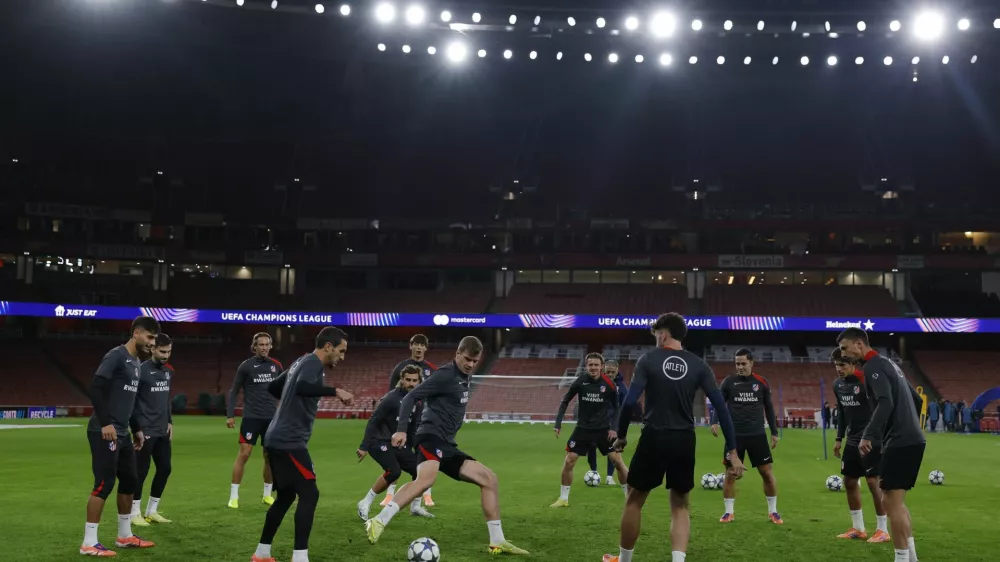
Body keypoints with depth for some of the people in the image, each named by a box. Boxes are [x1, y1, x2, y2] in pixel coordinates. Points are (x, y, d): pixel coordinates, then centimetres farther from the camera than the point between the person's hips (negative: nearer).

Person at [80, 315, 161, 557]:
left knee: (129, 482, 13)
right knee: (104, 484, -8)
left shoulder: (135, 362, 16)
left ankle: (125, 536, 25)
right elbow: (95, 388, -20)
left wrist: (136, 429, 24)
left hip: (122, 433, 10)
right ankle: (89, 543, -1)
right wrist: (105, 423, -23)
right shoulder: (116, 356, -12)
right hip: (105, 432, -10)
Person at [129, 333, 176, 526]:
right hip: (146, 431, -7)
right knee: (141, 471, -1)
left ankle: (152, 511, 21)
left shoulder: (168, 371, 10)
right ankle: (135, 513, 11)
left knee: (165, 468, 9)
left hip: (162, 431, 7)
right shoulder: (142, 370, -12)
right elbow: (131, 400, -12)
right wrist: (138, 428, -15)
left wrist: (170, 422, 15)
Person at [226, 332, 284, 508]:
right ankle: (234, 496, 0)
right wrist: (230, 415, -7)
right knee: (244, 453, -8)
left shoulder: (276, 365, 6)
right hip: (251, 417, -4)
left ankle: (267, 494, 20)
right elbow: (233, 391, 0)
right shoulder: (246, 366, -4)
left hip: (271, 417, 4)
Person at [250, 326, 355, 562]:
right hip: (289, 442, -10)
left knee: (286, 496, 17)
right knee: (309, 494, -12)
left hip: (279, 439, 10)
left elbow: (272, 387, 29)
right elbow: (301, 387, -32)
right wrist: (335, 391, -30)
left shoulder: (302, 362, 18)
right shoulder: (313, 362, -11)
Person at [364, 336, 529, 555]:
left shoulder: (464, 378, 19)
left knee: (489, 479, 9)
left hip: (446, 444, 10)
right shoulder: (446, 375, -8)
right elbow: (411, 397, -13)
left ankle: (497, 541, 11)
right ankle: (378, 523, -42)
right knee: (427, 477, -38)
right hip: (431, 437, -9)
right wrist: (402, 429, -23)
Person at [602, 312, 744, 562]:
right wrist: (732, 451, 0)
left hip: (654, 438, -2)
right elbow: (721, 406, -3)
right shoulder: (698, 365, 3)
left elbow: (630, 401, -12)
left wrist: (621, 435, 2)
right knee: (680, 505, 16)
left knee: (634, 500, 15)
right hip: (684, 441, 3)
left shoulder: (649, 360, -4)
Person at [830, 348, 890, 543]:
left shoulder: (866, 381, -18)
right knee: (849, 481, 10)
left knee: (873, 482, -7)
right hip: (852, 440, 8)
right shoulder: (837, 385, 7)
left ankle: (883, 530, 4)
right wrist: (839, 439, 18)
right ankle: (858, 528, 21)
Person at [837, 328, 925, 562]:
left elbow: (885, 403, -25)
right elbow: (916, 400, 25)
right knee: (894, 500, 15)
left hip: (900, 443, -10)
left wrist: (868, 436, -28)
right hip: (912, 440, 10)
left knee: (892, 502, -7)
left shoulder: (873, 366, -10)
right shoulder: (888, 364, 19)